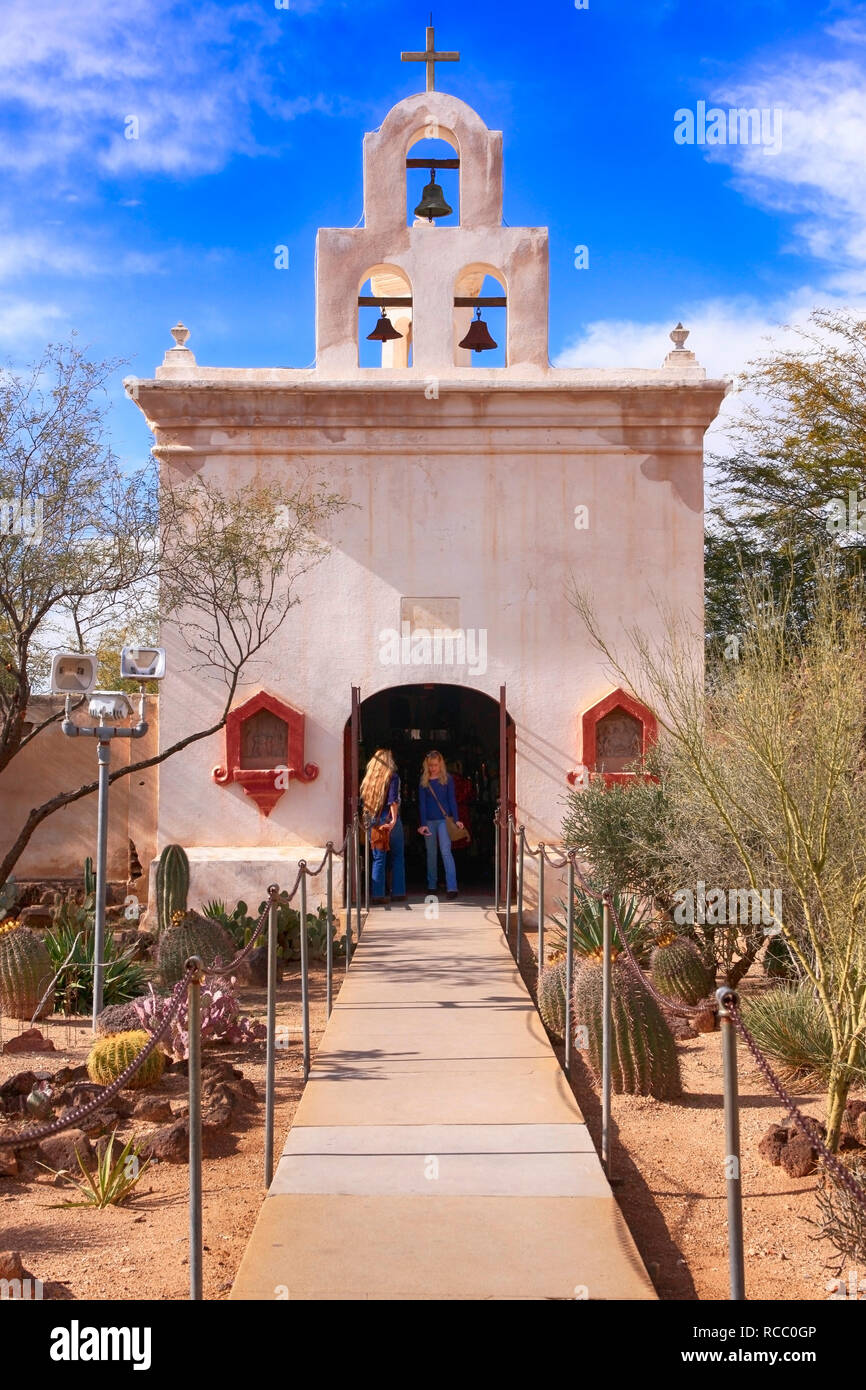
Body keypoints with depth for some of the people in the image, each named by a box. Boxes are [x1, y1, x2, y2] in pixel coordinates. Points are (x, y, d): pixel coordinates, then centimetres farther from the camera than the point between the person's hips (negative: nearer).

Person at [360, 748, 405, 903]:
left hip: (373, 821, 3)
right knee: (397, 857, 10)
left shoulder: (368, 778, 6)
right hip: (389, 820, -3)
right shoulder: (392, 777, -5)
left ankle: (377, 894, 2)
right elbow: (393, 800, -15)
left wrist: (369, 819, 12)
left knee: (378, 858, 7)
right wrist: (394, 819, -18)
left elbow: (364, 800, 7)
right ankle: (398, 892, 12)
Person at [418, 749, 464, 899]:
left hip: (444, 819, -2)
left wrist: (456, 819, -4)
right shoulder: (424, 781, 5)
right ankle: (431, 885, 20)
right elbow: (422, 803, 3)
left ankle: (452, 887, -16)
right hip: (429, 820, 3)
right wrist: (423, 824, -4)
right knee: (431, 853, 10)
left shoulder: (447, 779, 2)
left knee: (446, 851, -12)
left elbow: (452, 800, 3)